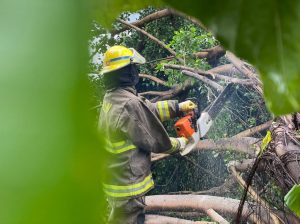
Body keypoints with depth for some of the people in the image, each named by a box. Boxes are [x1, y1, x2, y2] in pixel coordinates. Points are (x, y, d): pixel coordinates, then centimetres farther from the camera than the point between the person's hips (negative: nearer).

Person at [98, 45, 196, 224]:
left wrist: (178, 107, 16)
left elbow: (149, 110, 15)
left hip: (114, 178, 9)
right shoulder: (130, 105, -26)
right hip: (129, 184, -9)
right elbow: (155, 141, -17)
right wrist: (180, 144, 1)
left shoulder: (111, 98, 3)